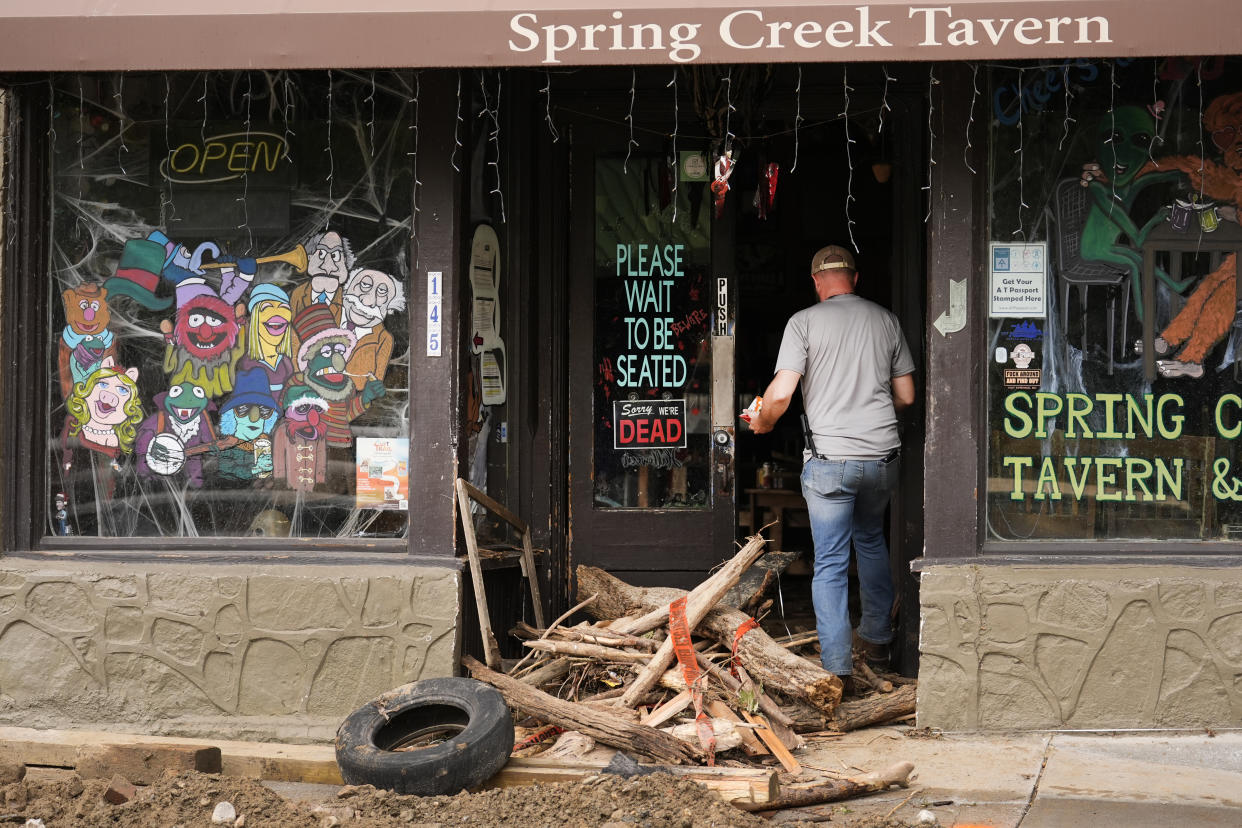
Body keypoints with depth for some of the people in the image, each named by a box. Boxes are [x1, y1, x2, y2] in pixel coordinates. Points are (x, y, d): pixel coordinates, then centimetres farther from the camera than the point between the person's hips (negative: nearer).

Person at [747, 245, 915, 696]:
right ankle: (876, 638, 36)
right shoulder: (886, 320, 7)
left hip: (830, 456, -4)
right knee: (871, 539, 27)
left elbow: (781, 393, -12)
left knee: (830, 564, 1)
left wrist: (762, 423, 9)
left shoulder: (805, 321, -4)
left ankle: (838, 670, -3)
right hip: (883, 454, 4)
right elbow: (906, 396, 11)